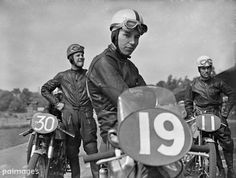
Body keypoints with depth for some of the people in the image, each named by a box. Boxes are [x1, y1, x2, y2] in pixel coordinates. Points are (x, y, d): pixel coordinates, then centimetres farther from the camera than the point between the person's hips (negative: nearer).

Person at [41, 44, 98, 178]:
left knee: (91, 147, -10)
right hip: (69, 113, 1)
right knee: (72, 149, 0)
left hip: (86, 113, 0)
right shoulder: (62, 76, 14)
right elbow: (45, 89, 20)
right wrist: (56, 103, 9)